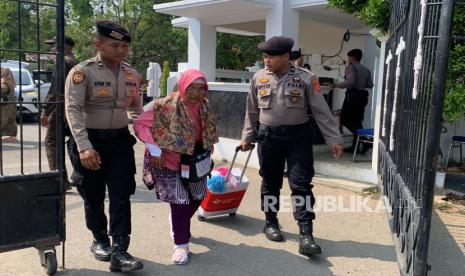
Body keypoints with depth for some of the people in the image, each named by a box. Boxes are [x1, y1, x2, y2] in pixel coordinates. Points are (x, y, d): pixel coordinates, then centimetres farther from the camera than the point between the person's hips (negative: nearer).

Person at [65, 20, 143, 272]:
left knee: (121, 196, 0)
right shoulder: (82, 72, -13)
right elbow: (73, 110, -20)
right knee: (93, 196, 11)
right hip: (91, 141, -4)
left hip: (120, 140, 4)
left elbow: (137, 107, 17)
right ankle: (100, 241, 34)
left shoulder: (132, 75, 4)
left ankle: (119, 252, 6)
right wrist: (84, 147, -30)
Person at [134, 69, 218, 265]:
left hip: (196, 159, 7)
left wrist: (208, 153, 12)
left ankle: (178, 223, 47)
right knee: (180, 201, -5)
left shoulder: (205, 106, -2)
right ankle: (181, 245, 11)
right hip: (172, 160, -7)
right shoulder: (167, 105, -22)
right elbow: (140, 124, -21)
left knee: (197, 197, 17)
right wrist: (154, 150, -23)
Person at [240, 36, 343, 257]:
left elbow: (321, 111, -3)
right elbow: (252, 111, 11)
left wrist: (334, 140, -5)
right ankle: (271, 223, 31)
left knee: (301, 185, -4)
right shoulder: (258, 78, 2)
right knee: (270, 182, 12)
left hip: (298, 136, -2)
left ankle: (306, 235, 0)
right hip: (268, 136, 2)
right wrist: (247, 136, 11)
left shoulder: (304, 78, -6)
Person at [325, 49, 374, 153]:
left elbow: (350, 81, -21)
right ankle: (355, 146, 12)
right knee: (357, 121, 12)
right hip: (363, 96, 8)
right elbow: (370, 85, 10)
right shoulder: (366, 70, 15)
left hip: (352, 95, -7)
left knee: (345, 120, -2)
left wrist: (335, 85, -19)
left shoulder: (350, 67, -6)